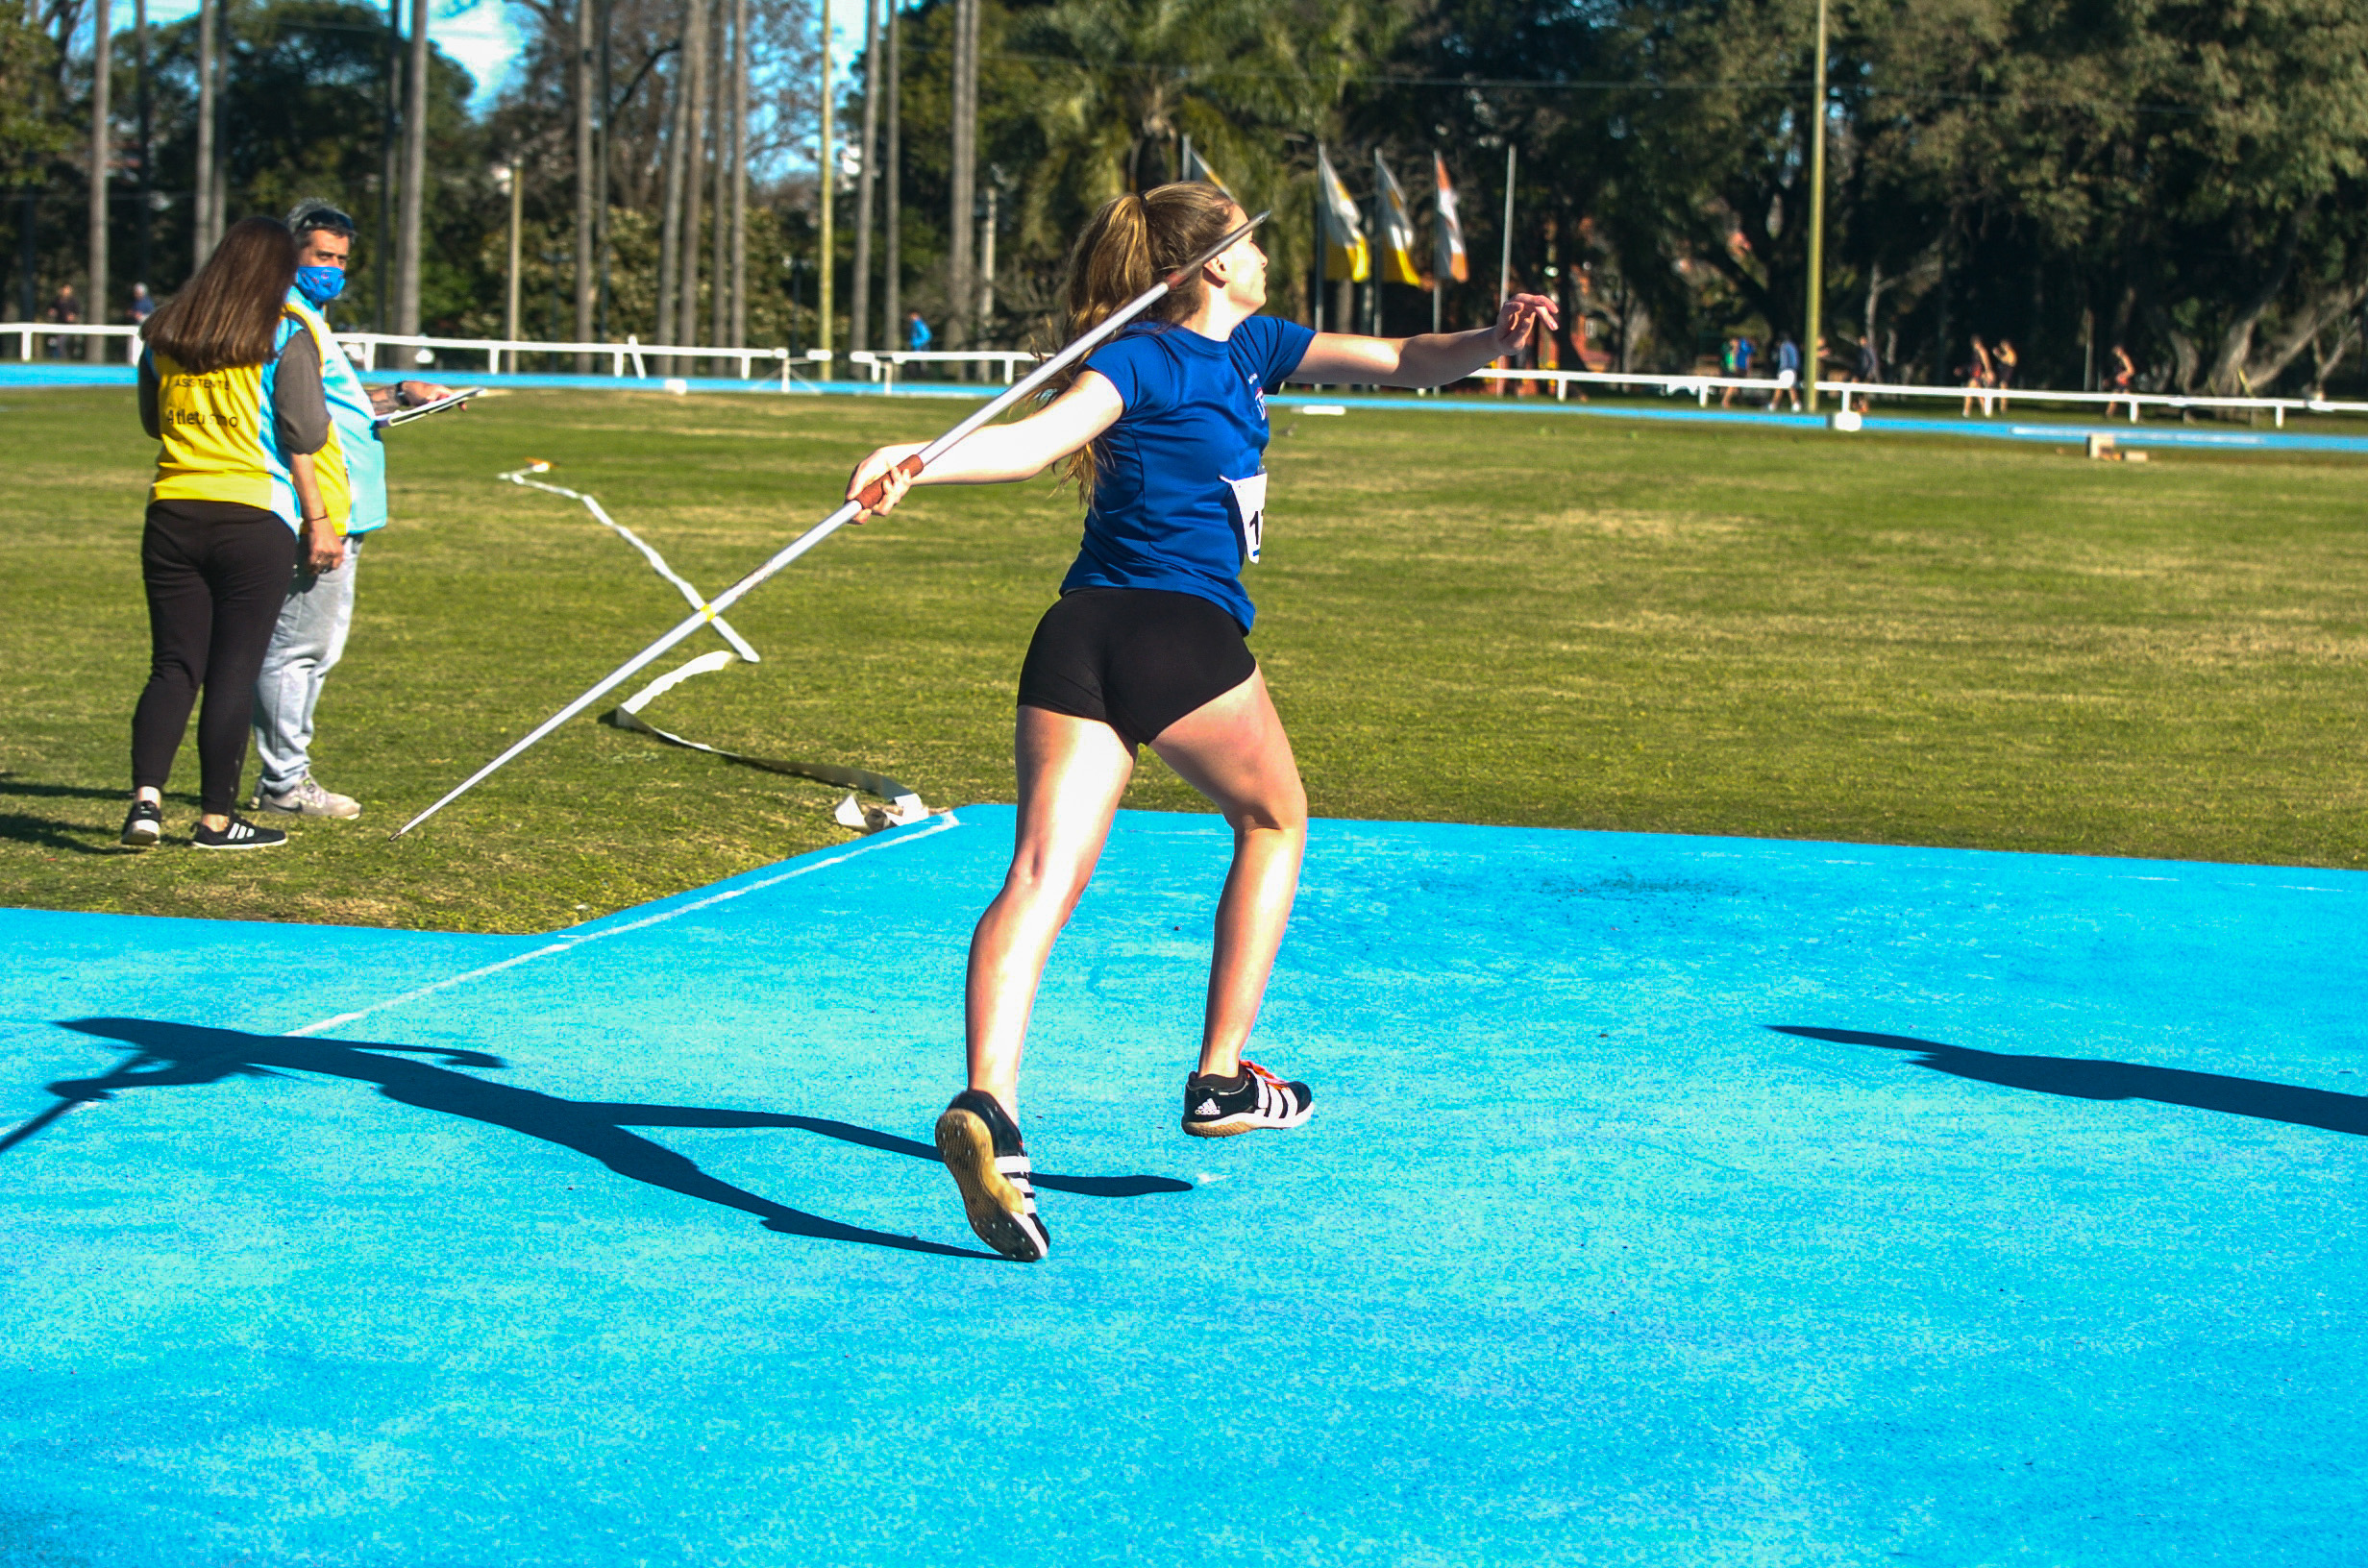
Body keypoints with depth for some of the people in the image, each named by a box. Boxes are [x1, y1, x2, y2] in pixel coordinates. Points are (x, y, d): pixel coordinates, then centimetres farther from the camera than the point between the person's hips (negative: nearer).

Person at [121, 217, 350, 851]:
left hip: (174, 511, 4)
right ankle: (216, 817, 6)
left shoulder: (164, 334, 9)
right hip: (255, 517, -4)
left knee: (173, 666, 6)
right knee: (234, 672, 2)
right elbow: (302, 437, -5)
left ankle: (145, 797, -11)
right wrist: (317, 517, 2)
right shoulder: (286, 338, -4)